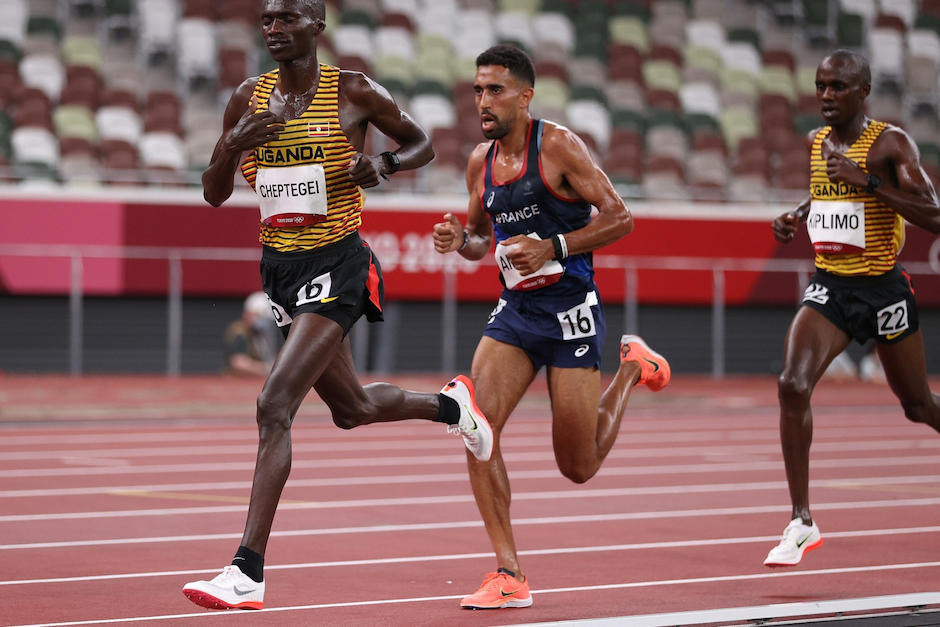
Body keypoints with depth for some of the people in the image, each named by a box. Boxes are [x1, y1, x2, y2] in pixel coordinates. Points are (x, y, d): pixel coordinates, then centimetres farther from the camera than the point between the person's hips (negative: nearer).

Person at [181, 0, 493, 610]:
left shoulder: (354, 92, -7)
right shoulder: (250, 98, 5)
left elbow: (422, 143, 7)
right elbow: (214, 194, 6)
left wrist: (383, 164, -15)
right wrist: (233, 145, -14)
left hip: (336, 266, -7)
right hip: (280, 266, 7)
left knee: (274, 406, -19)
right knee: (352, 409, 21)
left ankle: (249, 573, -20)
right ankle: (449, 403, 53)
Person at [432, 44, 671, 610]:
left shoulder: (558, 145, -11)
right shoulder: (481, 161, 8)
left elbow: (620, 218, -11)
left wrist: (554, 247, -21)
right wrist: (460, 239, 0)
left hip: (570, 309, -5)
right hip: (514, 310, 5)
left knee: (579, 467, 1)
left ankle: (633, 368, 30)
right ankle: (509, 575, -11)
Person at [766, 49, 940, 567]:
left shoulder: (890, 143, -11)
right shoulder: (814, 142, 6)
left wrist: (869, 181, -27)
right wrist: (797, 217, 6)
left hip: (883, 288, -4)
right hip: (829, 287, 4)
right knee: (793, 385, -19)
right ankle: (802, 522, -13)